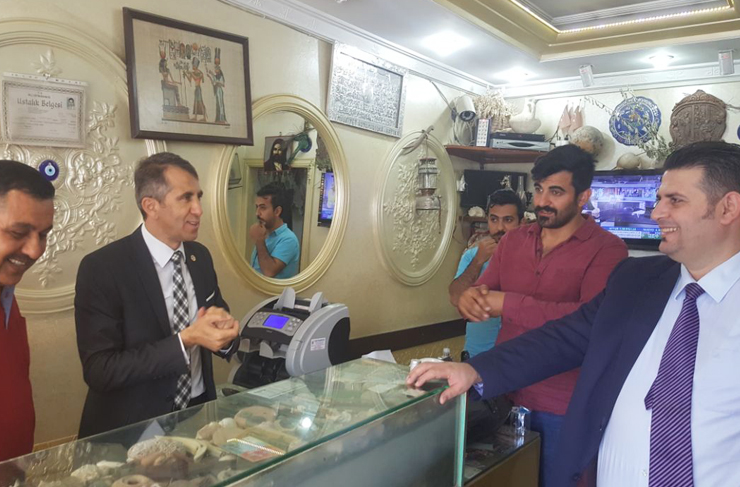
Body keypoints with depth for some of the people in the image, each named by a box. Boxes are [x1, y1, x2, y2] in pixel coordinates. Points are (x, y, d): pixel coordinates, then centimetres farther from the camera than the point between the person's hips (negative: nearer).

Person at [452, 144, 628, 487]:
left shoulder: (606, 249, -11)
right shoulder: (513, 241, 6)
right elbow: (483, 293, 8)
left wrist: (509, 304, -25)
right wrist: (470, 298, -17)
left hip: (563, 408, -5)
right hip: (506, 395, 5)